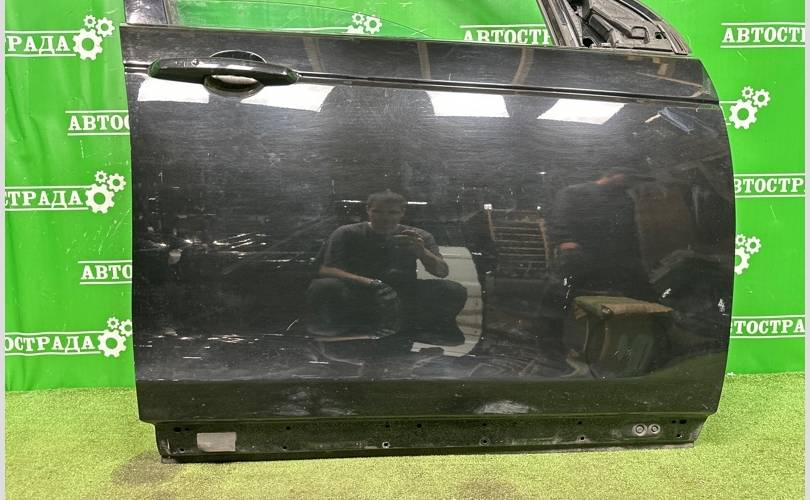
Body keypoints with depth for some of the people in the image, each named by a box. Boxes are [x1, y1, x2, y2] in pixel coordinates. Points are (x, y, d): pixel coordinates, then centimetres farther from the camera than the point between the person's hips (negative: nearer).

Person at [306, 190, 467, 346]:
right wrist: (371, 283, -28)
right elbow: (325, 270, -13)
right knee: (323, 287, -34)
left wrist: (421, 251, -27)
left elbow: (443, 272, -4)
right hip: (356, 300, -1)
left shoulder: (418, 237, 4)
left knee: (454, 290, -21)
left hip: (403, 302, 2)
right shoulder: (347, 234, -2)